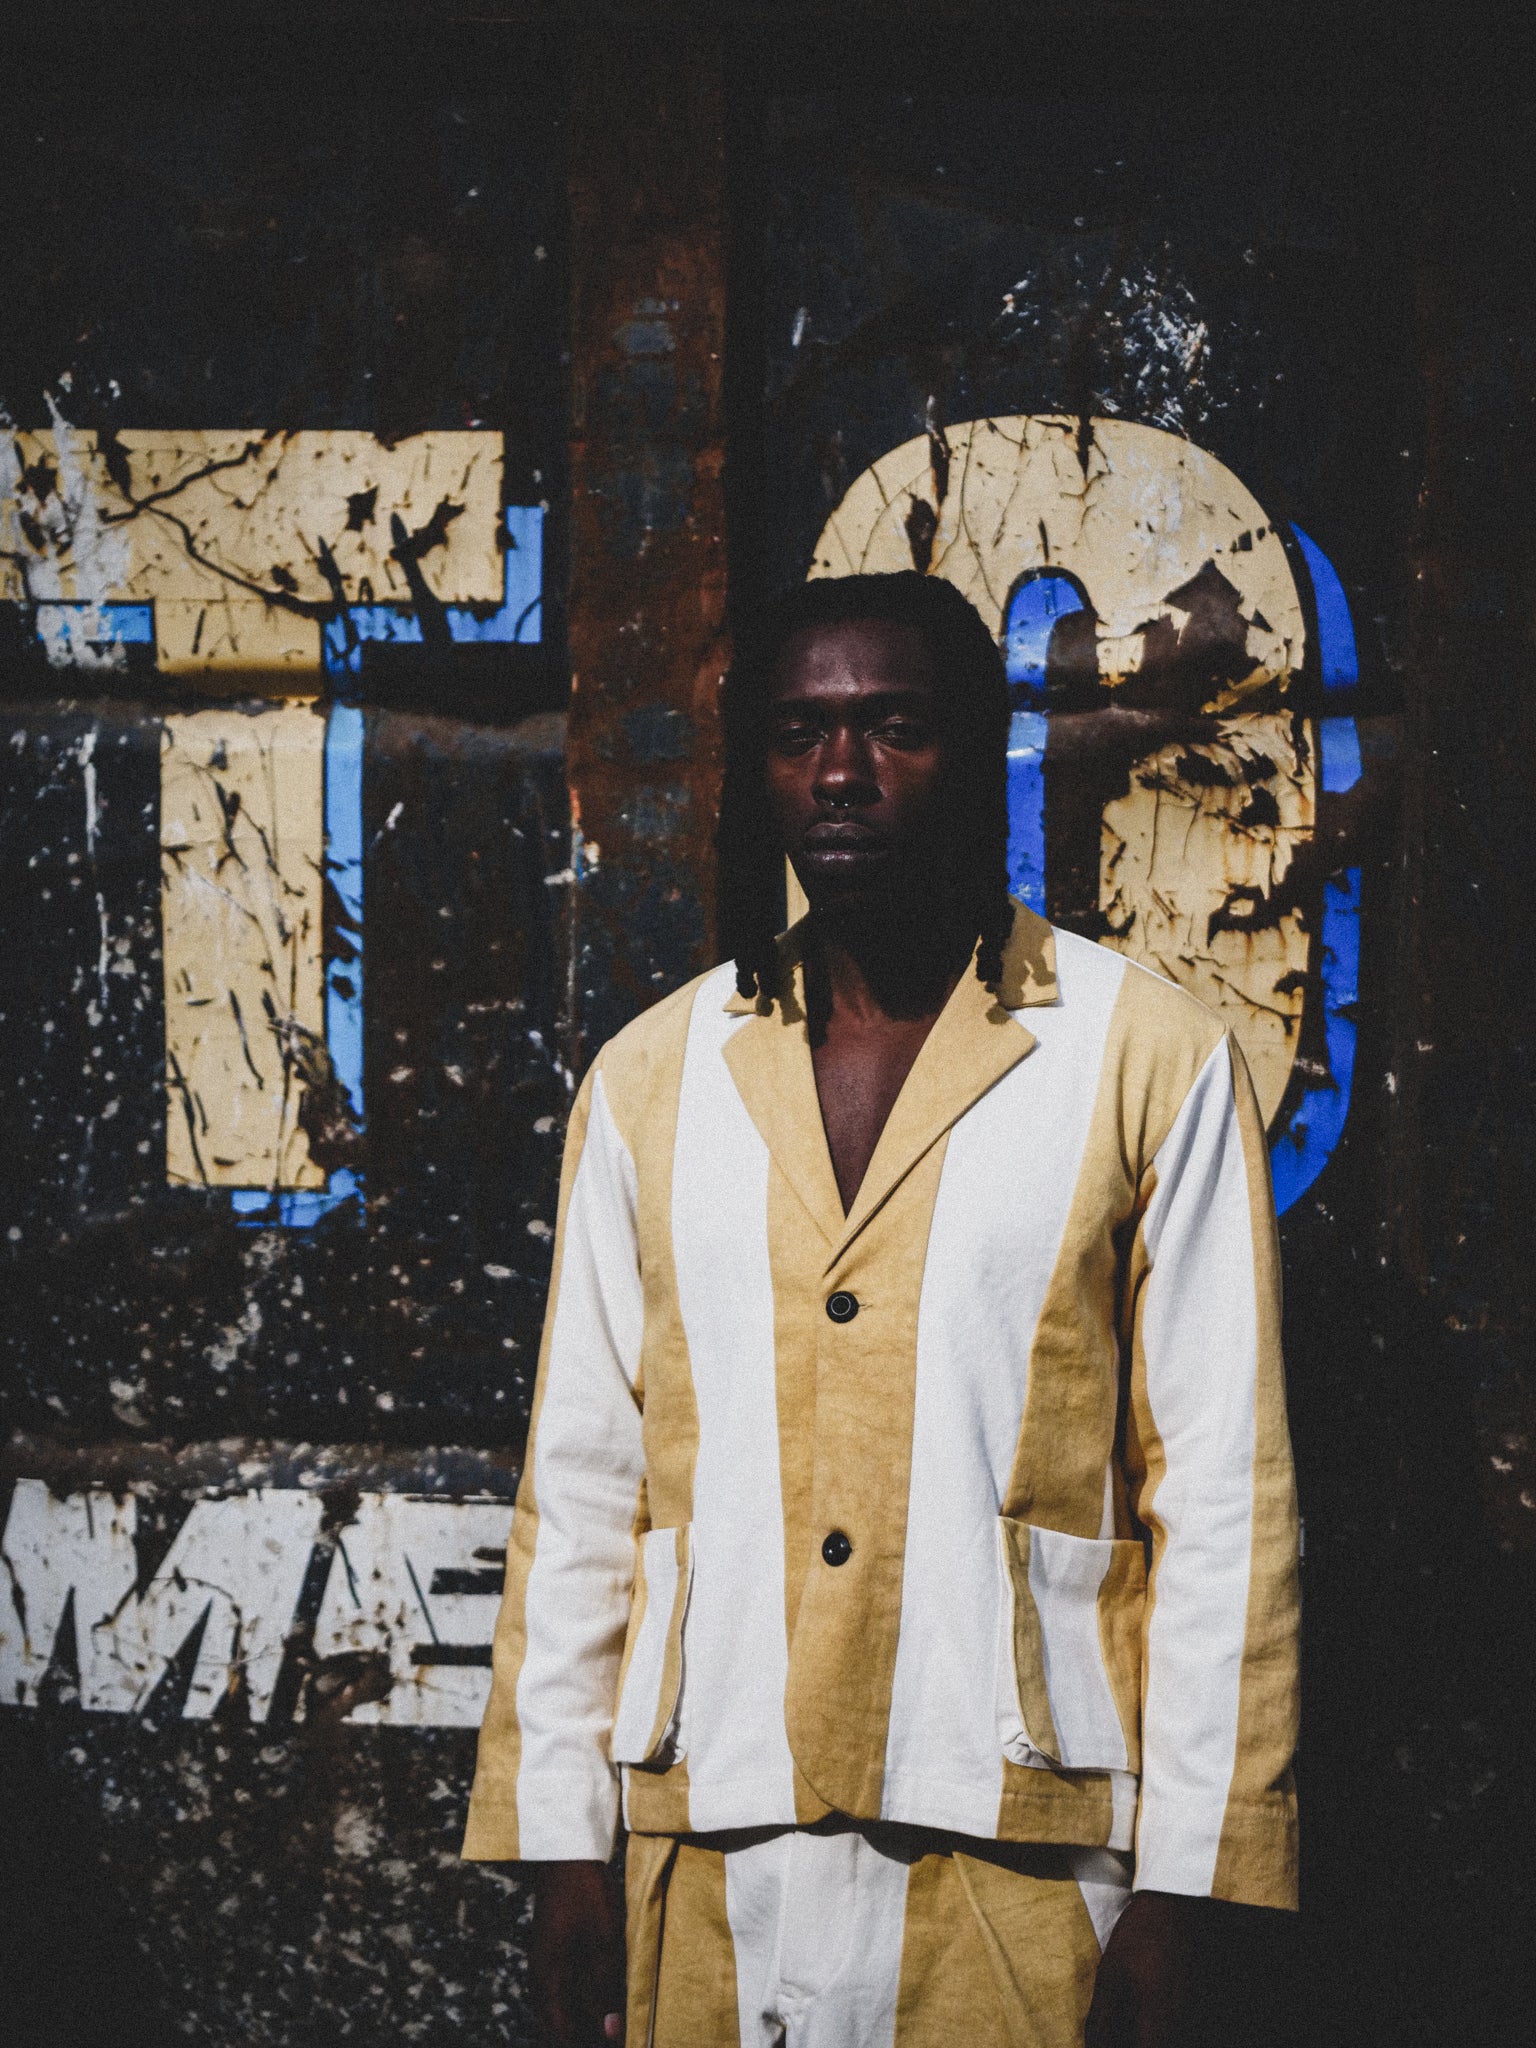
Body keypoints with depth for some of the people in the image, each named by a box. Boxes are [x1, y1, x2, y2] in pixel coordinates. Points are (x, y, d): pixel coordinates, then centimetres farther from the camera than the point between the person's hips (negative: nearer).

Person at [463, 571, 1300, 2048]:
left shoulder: (1151, 1063, 0)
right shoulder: (651, 1079, 9)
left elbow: (1223, 1494, -2)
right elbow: (581, 1481, 10)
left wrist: (1181, 1887, -6)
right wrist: (559, 1847, 5)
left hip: (1019, 1868, -2)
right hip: (709, 1866, 3)